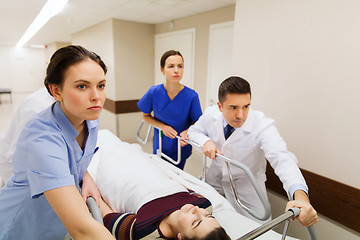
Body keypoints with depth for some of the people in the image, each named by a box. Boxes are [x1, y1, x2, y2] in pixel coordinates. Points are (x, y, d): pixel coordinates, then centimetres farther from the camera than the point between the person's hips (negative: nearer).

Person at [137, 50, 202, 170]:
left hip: (181, 148, -1)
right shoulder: (153, 92, -18)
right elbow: (145, 116, -1)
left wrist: (187, 132, -27)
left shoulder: (191, 96, -21)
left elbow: (196, 123, -7)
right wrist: (163, 127, -16)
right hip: (160, 146, 1)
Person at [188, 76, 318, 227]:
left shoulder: (262, 126, -31)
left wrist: (300, 195, -62)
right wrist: (206, 141, -24)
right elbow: (194, 131, 0)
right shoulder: (211, 114, -19)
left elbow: (282, 159, -43)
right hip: (214, 180, 3)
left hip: (246, 187, -3)